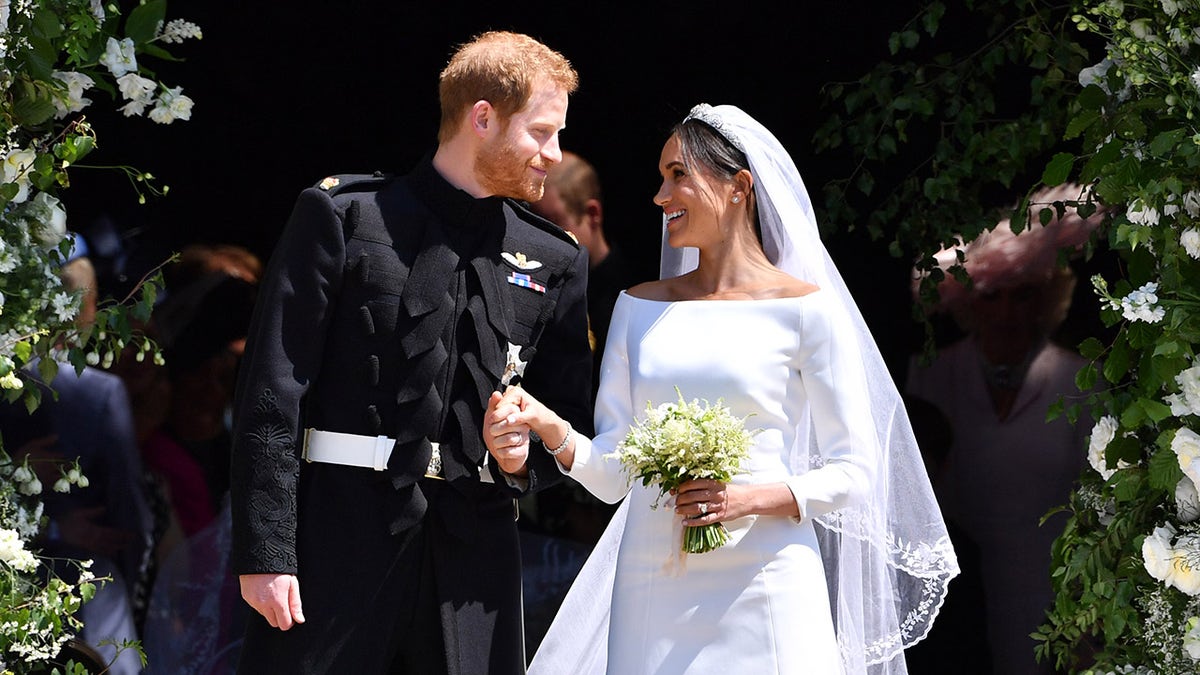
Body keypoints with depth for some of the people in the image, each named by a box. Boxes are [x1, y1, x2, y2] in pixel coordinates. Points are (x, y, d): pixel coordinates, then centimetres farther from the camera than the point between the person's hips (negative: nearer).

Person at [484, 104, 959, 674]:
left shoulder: (805, 309, -2)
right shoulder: (639, 307, 12)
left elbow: (853, 472, -2)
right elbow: (612, 473, 8)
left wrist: (751, 499, -17)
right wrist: (550, 428, -11)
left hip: (763, 590, -4)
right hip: (651, 591, 4)